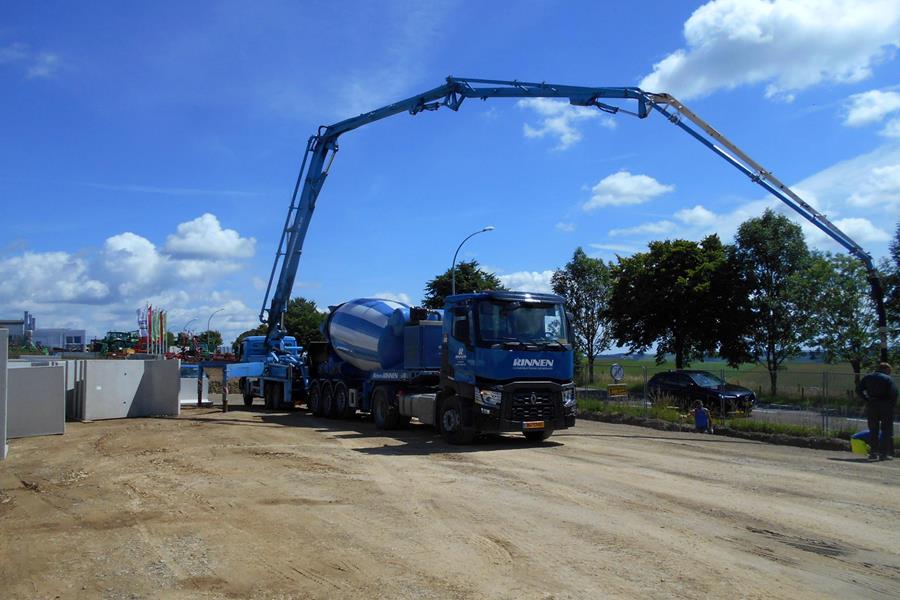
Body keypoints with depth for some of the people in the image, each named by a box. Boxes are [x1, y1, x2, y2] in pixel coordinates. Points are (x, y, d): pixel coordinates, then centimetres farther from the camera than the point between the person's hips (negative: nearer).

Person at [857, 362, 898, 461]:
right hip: (885, 406, -3)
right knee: (886, 430, 4)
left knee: (873, 430, 10)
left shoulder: (868, 377, 8)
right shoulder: (888, 379, -4)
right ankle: (883, 453, 1)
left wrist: (867, 399, 7)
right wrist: (893, 405, -3)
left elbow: (859, 389, 5)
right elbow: (894, 393, -14)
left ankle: (873, 452, 8)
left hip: (871, 405, 3)